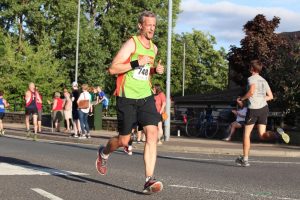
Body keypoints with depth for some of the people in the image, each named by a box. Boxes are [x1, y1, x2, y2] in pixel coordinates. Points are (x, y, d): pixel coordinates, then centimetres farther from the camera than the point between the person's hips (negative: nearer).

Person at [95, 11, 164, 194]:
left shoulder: (154, 48, 12)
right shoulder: (131, 44, -9)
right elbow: (112, 69, -15)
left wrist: (156, 70, 8)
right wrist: (136, 63, -25)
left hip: (146, 97, 5)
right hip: (127, 98, -5)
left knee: (152, 135, -14)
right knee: (123, 141, 5)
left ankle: (149, 180, -14)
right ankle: (104, 153, 39)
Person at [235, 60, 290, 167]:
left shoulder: (251, 79, -5)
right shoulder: (264, 80, 15)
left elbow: (252, 91, -24)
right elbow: (270, 96, 16)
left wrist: (242, 99, -10)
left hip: (253, 109, -6)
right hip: (264, 108, 6)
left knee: (246, 134, 7)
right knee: (262, 135, 6)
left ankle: (245, 159, 10)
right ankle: (278, 134, -25)